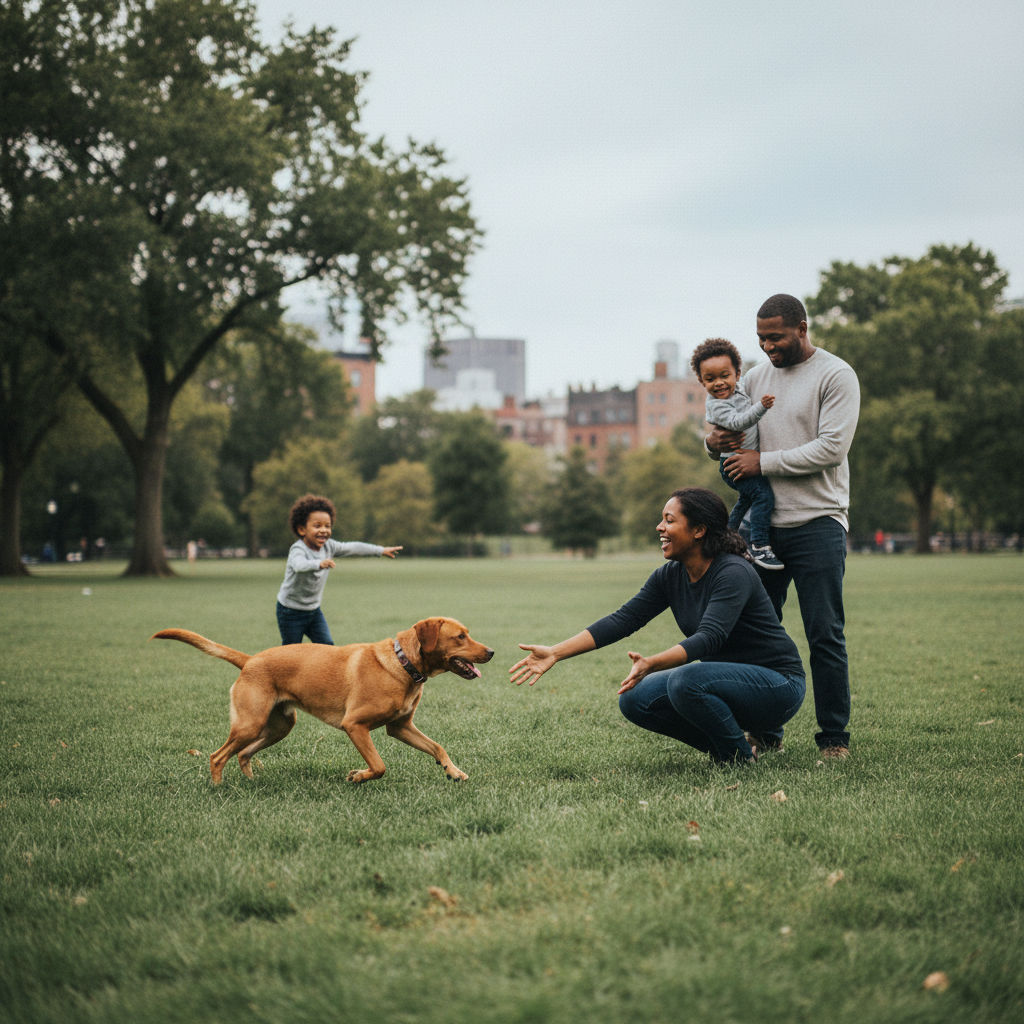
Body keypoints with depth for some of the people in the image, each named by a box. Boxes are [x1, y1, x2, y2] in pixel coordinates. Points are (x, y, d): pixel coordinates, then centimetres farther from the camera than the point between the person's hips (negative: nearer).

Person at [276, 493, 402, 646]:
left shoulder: (328, 546, -3)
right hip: (291, 611, -6)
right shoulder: (298, 549, -25)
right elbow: (299, 565, -47)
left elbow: (351, 548, 10)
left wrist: (381, 550, 15)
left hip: (314, 609, 6)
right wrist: (319, 563, -66)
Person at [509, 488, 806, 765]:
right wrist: (555, 653, -11)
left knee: (686, 680, -33)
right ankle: (724, 743, 5)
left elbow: (709, 637, -34)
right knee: (635, 699, -7)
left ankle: (740, 755, -9)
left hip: (776, 683, -8)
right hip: (726, 678, 8)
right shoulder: (670, 576, 1)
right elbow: (622, 620, -3)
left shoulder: (734, 573, -22)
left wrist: (652, 664, -49)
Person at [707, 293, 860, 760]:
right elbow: (731, 432, 20)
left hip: (816, 523, -6)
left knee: (825, 635, -3)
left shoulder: (836, 376, -4)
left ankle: (834, 736, 5)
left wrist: (763, 462, -14)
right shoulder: (756, 376, 15)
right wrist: (714, 442, -5)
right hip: (763, 523, 6)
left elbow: (831, 447, -15)